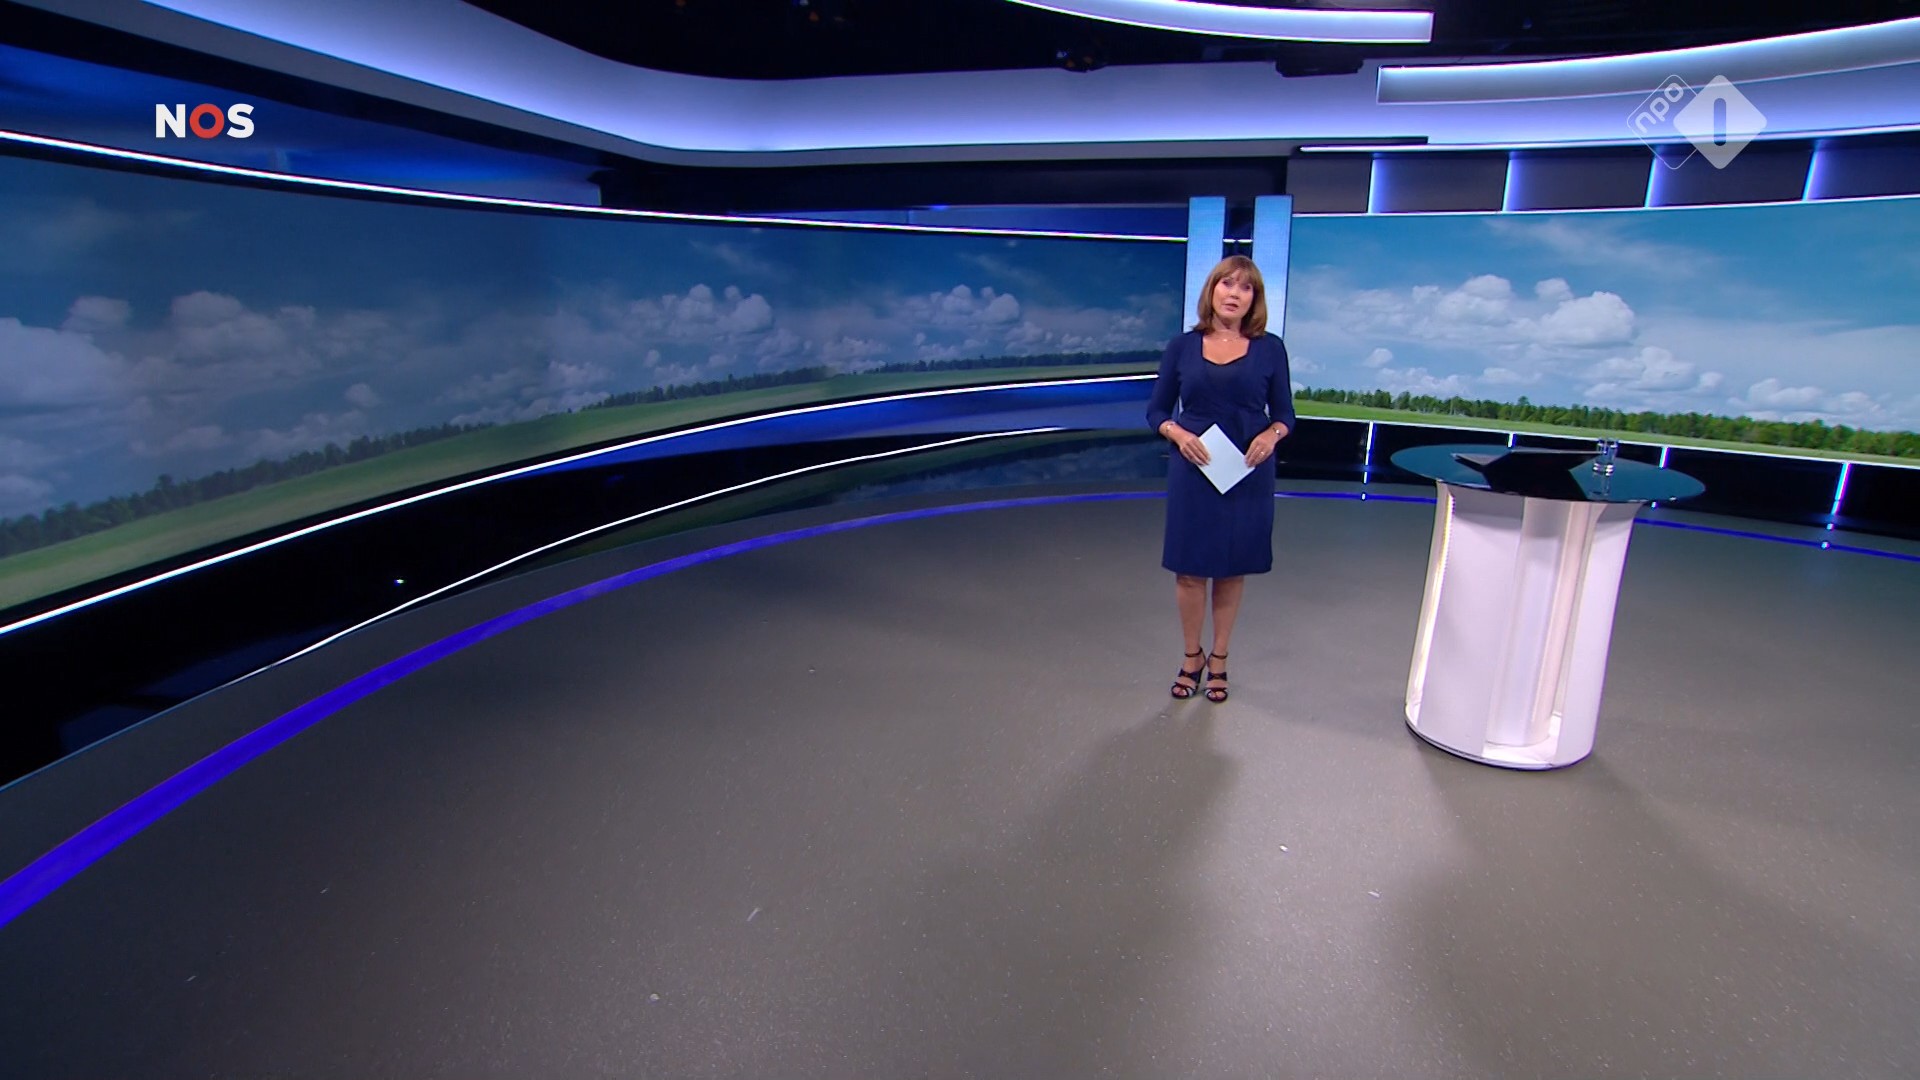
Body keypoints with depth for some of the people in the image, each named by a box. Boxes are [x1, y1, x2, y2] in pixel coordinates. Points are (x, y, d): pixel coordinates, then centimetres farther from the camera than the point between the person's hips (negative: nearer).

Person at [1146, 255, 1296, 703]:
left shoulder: (1270, 349, 1)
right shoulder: (1182, 346, 1)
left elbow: (1284, 413, 5)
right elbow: (1156, 410, 4)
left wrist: (1271, 435, -16)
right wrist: (1178, 434, -16)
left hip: (1248, 476, 1)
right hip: (1193, 473, 0)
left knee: (1232, 569, 10)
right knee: (1189, 568, 5)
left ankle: (1218, 660, 26)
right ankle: (1191, 657, 25)